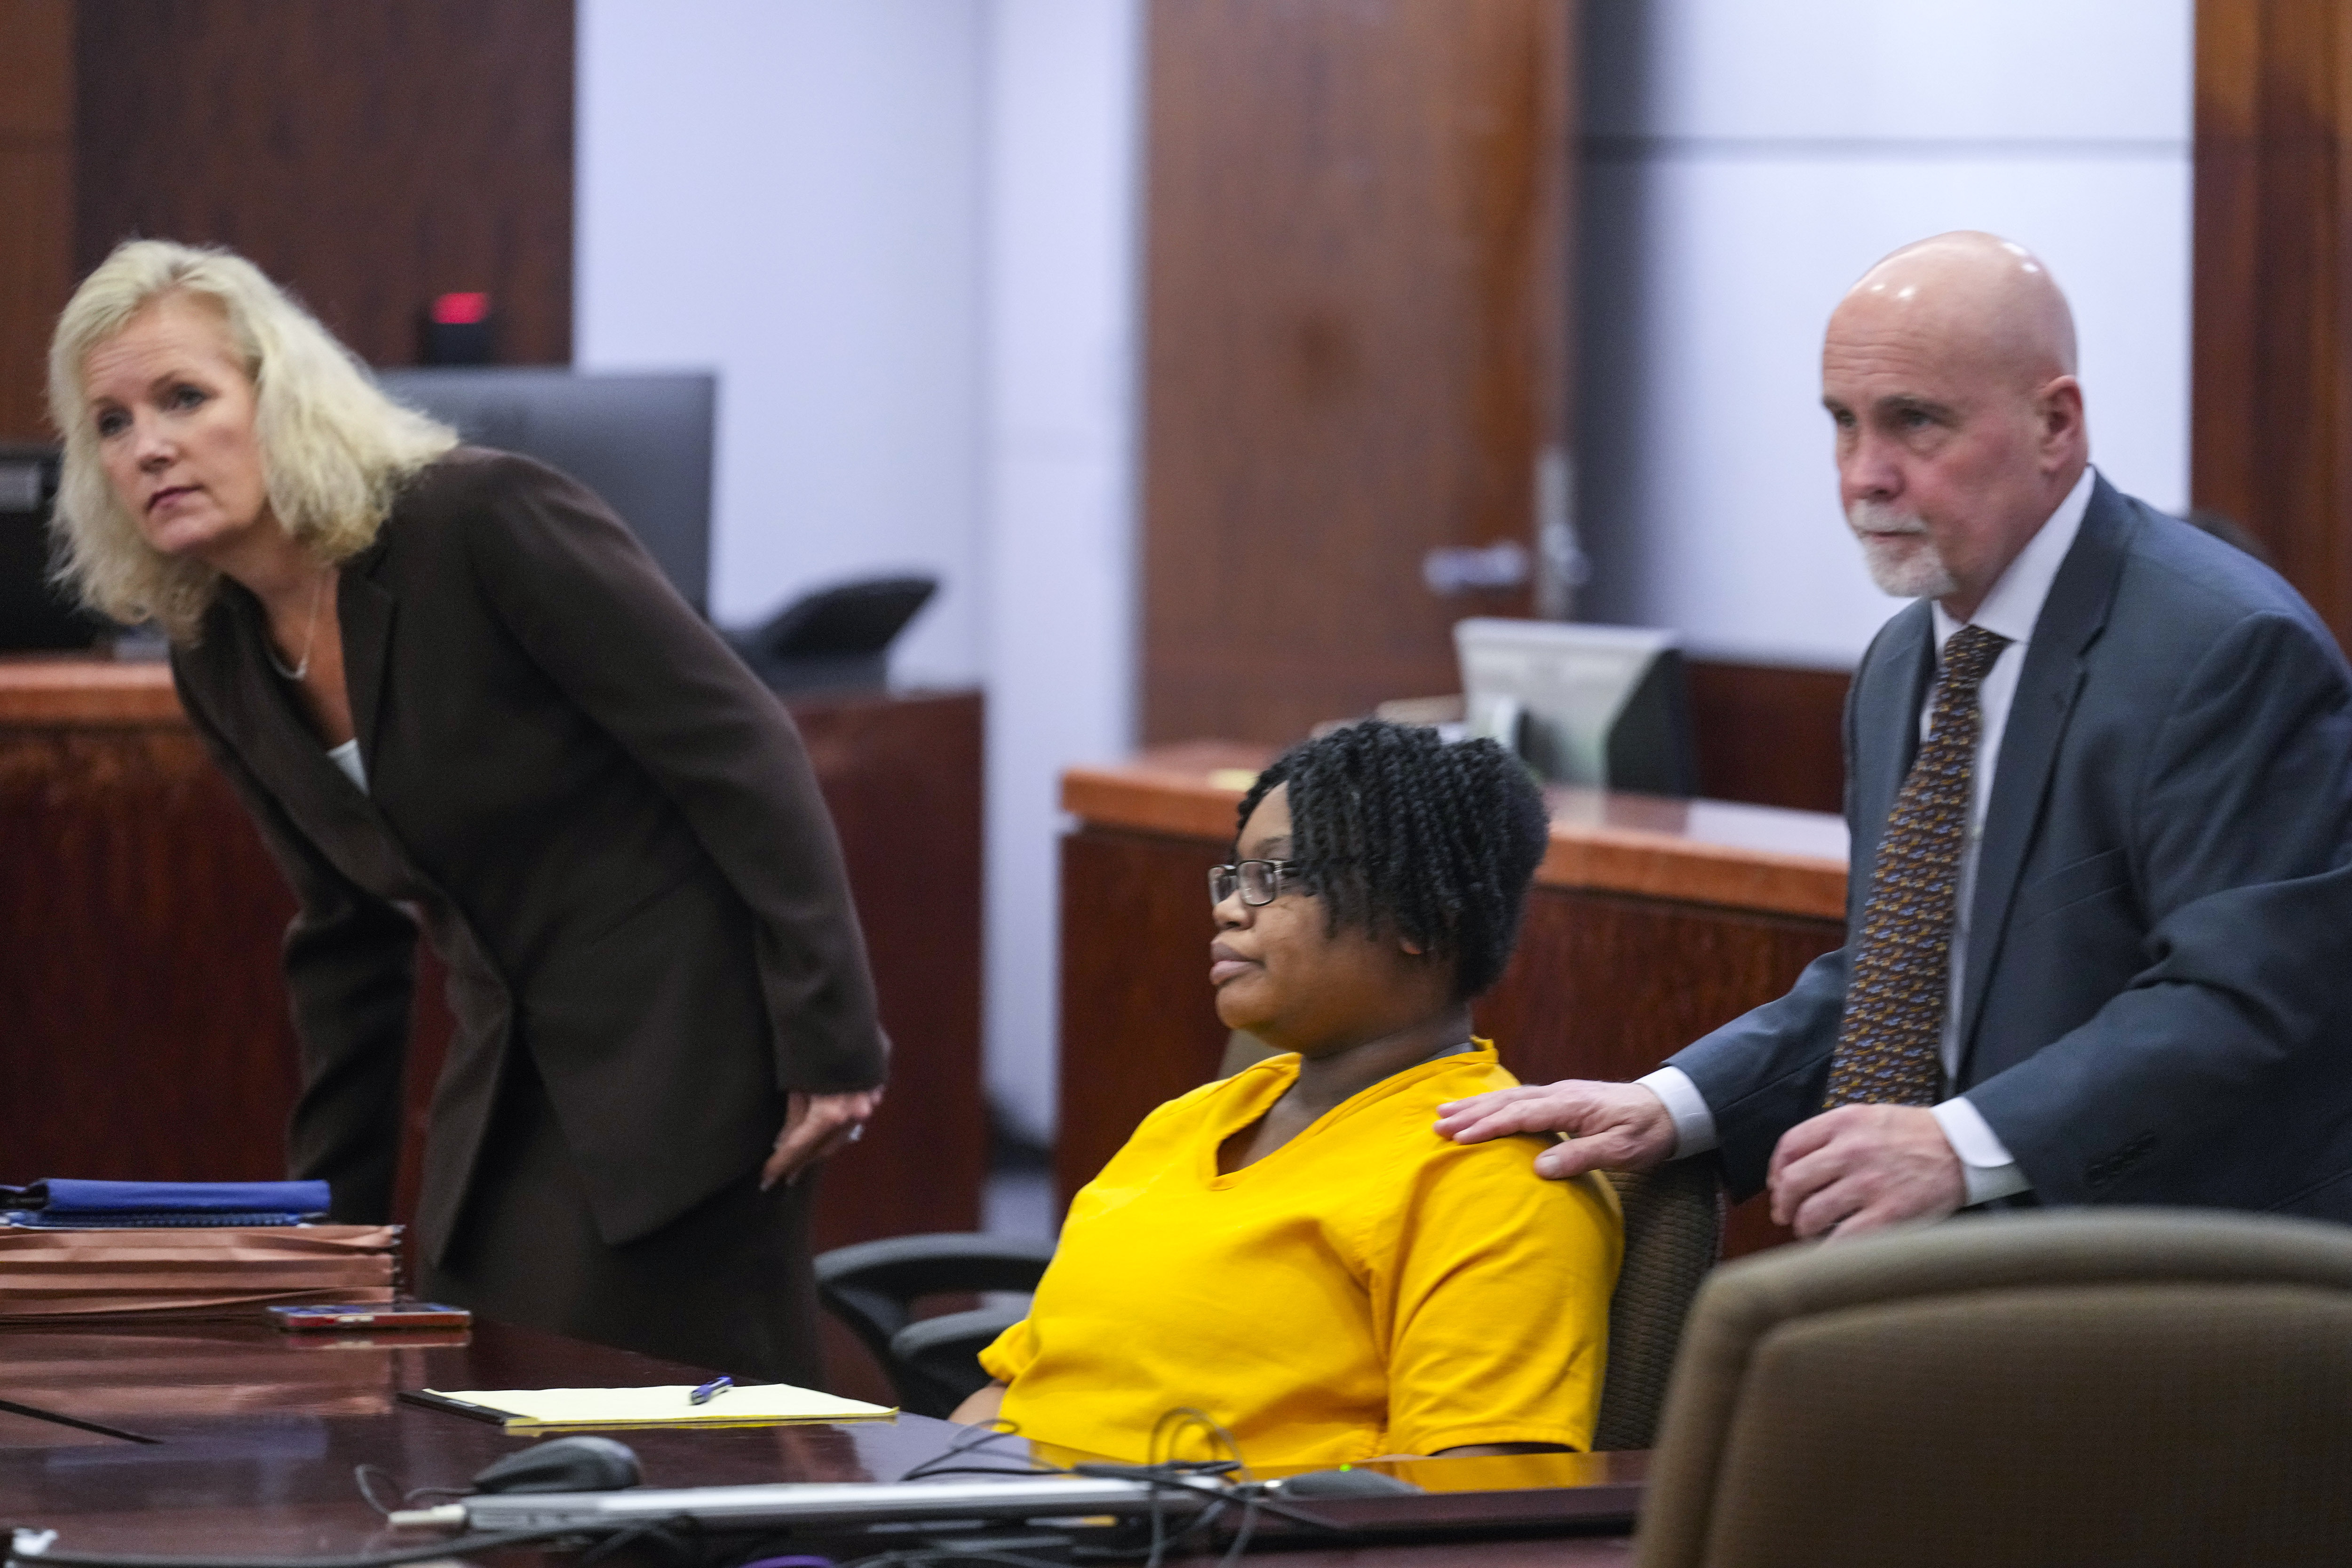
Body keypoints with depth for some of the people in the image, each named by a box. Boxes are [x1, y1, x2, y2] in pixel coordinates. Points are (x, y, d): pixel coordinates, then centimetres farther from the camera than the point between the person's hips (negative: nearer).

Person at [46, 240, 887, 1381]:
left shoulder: (483, 520, -17)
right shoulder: (218, 661, 5)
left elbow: (740, 755, -17)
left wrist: (831, 1044, -20)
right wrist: (327, 1223, 17)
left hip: (684, 1060, -7)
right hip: (510, 1092, 7)